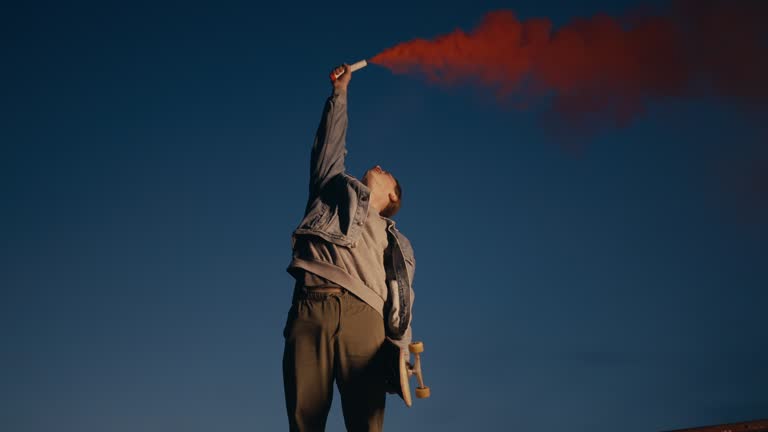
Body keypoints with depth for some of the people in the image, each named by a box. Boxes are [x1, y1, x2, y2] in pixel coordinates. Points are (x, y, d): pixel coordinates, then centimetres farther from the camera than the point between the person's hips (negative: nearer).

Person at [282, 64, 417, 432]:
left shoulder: (398, 244, 29)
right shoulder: (337, 188, 34)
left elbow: (402, 303, 17)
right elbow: (331, 145, 32)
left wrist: (400, 354, 1)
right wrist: (340, 92, 40)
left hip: (364, 316, 0)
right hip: (309, 308, 0)